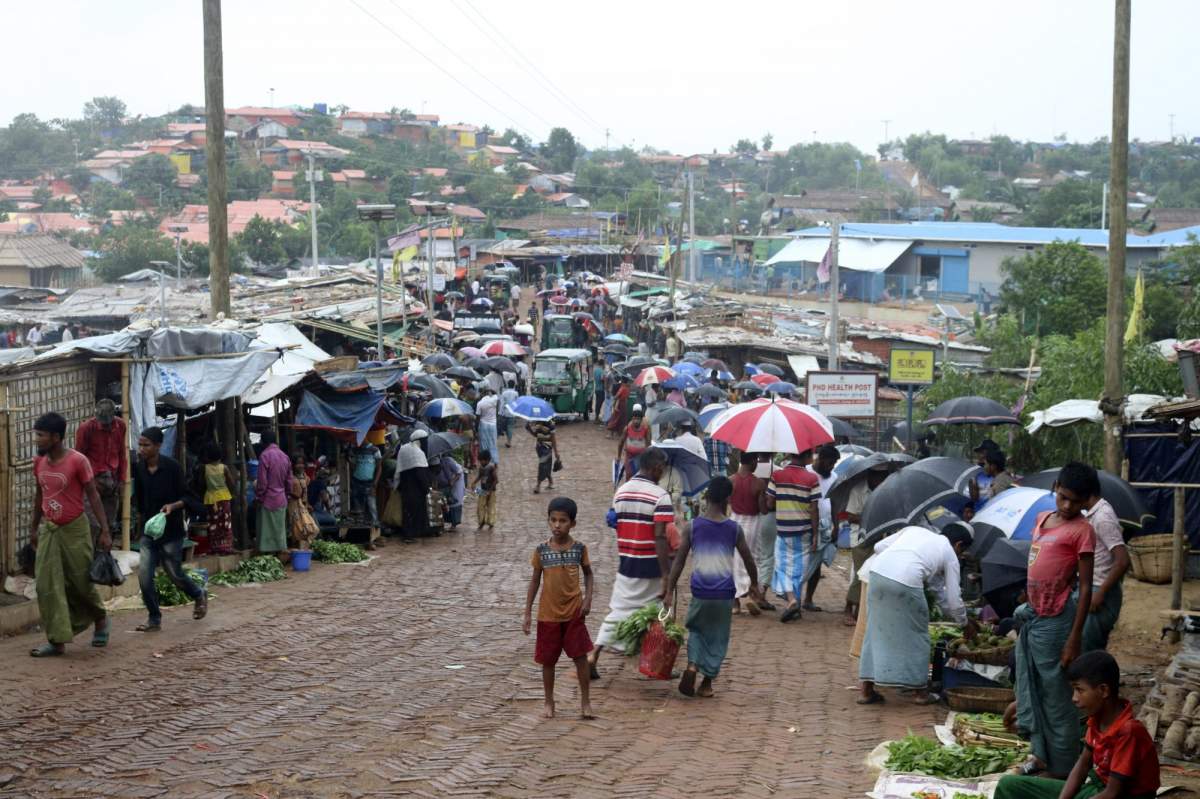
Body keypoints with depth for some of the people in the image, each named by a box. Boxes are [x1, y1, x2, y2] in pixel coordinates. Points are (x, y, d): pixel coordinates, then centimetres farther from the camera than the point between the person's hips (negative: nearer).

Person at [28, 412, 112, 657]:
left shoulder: (77, 461, -15)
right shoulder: (38, 462, 1)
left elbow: (93, 495, -12)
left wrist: (105, 530, -15)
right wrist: (34, 528, 19)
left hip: (74, 529, -5)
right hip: (48, 530, 5)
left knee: (80, 581, 5)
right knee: (47, 586, -5)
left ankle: (101, 620, 33)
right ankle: (57, 640, -2)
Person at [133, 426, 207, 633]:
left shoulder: (172, 467, -12)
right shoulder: (139, 468, -2)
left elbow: (187, 497, -9)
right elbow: (139, 498, 12)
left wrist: (173, 506, -24)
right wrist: (141, 515, 6)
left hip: (171, 531, -4)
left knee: (175, 574, 7)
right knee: (144, 575, -7)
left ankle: (199, 596, 37)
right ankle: (154, 619, 6)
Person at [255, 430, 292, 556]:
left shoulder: (265, 456, -13)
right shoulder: (284, 456, 8)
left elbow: (262, 482, -14)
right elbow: (289, 481, 12)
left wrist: (258, 497, -4)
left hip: (268, 500, -6)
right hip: (282, 500, 6)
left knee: (267, 534, -3)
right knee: (280, 530, 11)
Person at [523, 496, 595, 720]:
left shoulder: (579, 548, -4)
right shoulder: (541, 550, -4)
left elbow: (588, 574, 9)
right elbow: (535, 580, 4)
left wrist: (588, 598, -7)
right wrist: (527, 613, 2)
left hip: (574, 612, -1)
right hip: (548, 614, 1)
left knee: (580, 656, 0)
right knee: (548, 660, 8)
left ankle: (585, 702, 12)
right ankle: (549, 702, 22)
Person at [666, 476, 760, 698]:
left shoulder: (691, 527, -4)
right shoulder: (734, 529, -2)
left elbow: (679, 561, -5)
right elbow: (748, 560, 7)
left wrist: (670, 592, 0)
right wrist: (754, 584, 24)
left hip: (700, 591, 0)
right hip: (724, 592, 0)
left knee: (697, 630, 20)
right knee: (718, 637, 15)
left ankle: (692, 665, -5)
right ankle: (707, 683, 17)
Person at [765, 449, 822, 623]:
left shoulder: (777, 475, -4)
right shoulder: (811, 478, -8)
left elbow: (769, 504, -3)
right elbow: (814, 510, -8)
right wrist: (815, 536, -2)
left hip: (782, 530, 0)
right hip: (803, 530, 0)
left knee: (783, 566, 9)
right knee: (798, 569, 11)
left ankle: (791, 599, -13)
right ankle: (796, 607, 17)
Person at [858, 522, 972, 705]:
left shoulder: (914, 530, 30)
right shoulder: (950, 555, 19)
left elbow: (879, 546, 23)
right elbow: (953, 599, 19)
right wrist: (965, 624, 38)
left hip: (877, 571, 5)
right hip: (906, 582, -5)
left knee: (877, 631, 16)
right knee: (916, 634, 14)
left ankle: (867, 690, 20)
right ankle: (920, 692, 25)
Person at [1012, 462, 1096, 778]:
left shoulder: (1081, 530, -11)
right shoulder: (1043, 519, 11)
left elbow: (1085, 587, -13)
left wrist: (1075, 637, -16)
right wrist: (1027, 609, 18)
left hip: (1054, 621, -8)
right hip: (1031, 617, 8)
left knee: (1056, 697, 0)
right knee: (1030, 690, 18)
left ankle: (1061, 770, 10)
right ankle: (1042, 754, 32)